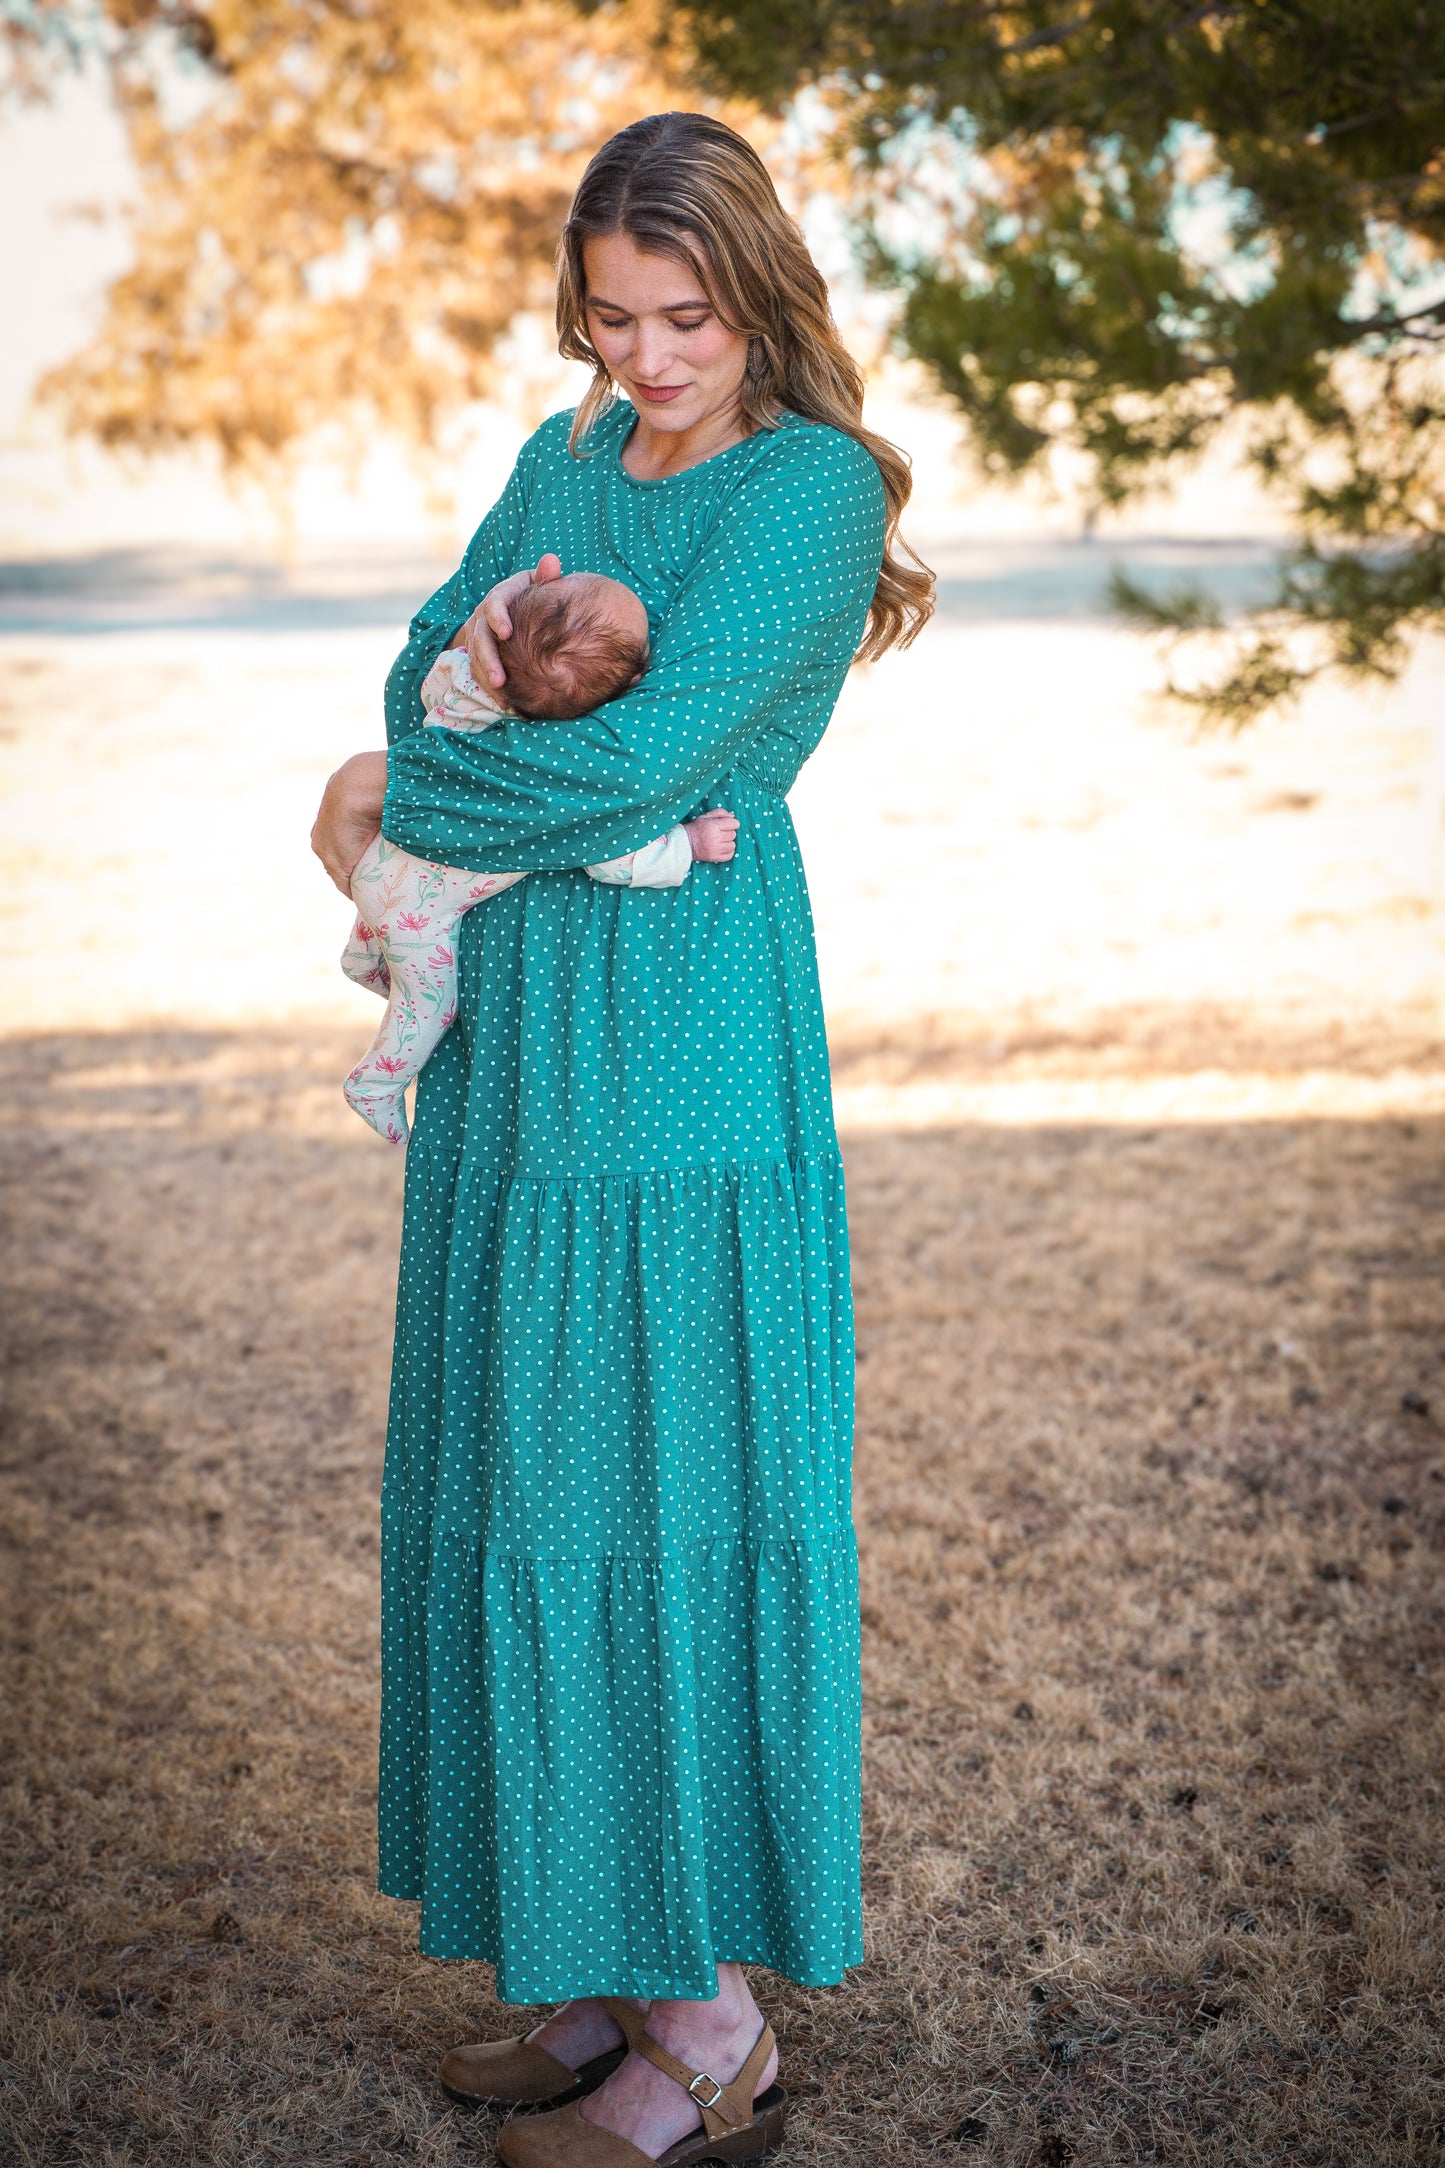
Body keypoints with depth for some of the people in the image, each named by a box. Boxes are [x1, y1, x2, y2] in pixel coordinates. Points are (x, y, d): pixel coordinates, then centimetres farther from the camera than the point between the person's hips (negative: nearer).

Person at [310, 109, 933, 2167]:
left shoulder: (811, 485, -9)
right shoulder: (562, 464, 15)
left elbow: (649, 755, -18)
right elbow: (418, 686, 13)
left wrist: (395, 803, -6)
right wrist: (474, 634, -10)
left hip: (683, 1029, -8)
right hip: (515, 1017, 8)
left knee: (659, 1489, -4)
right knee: (532, 1479, 11)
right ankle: (615, 1970, 25)